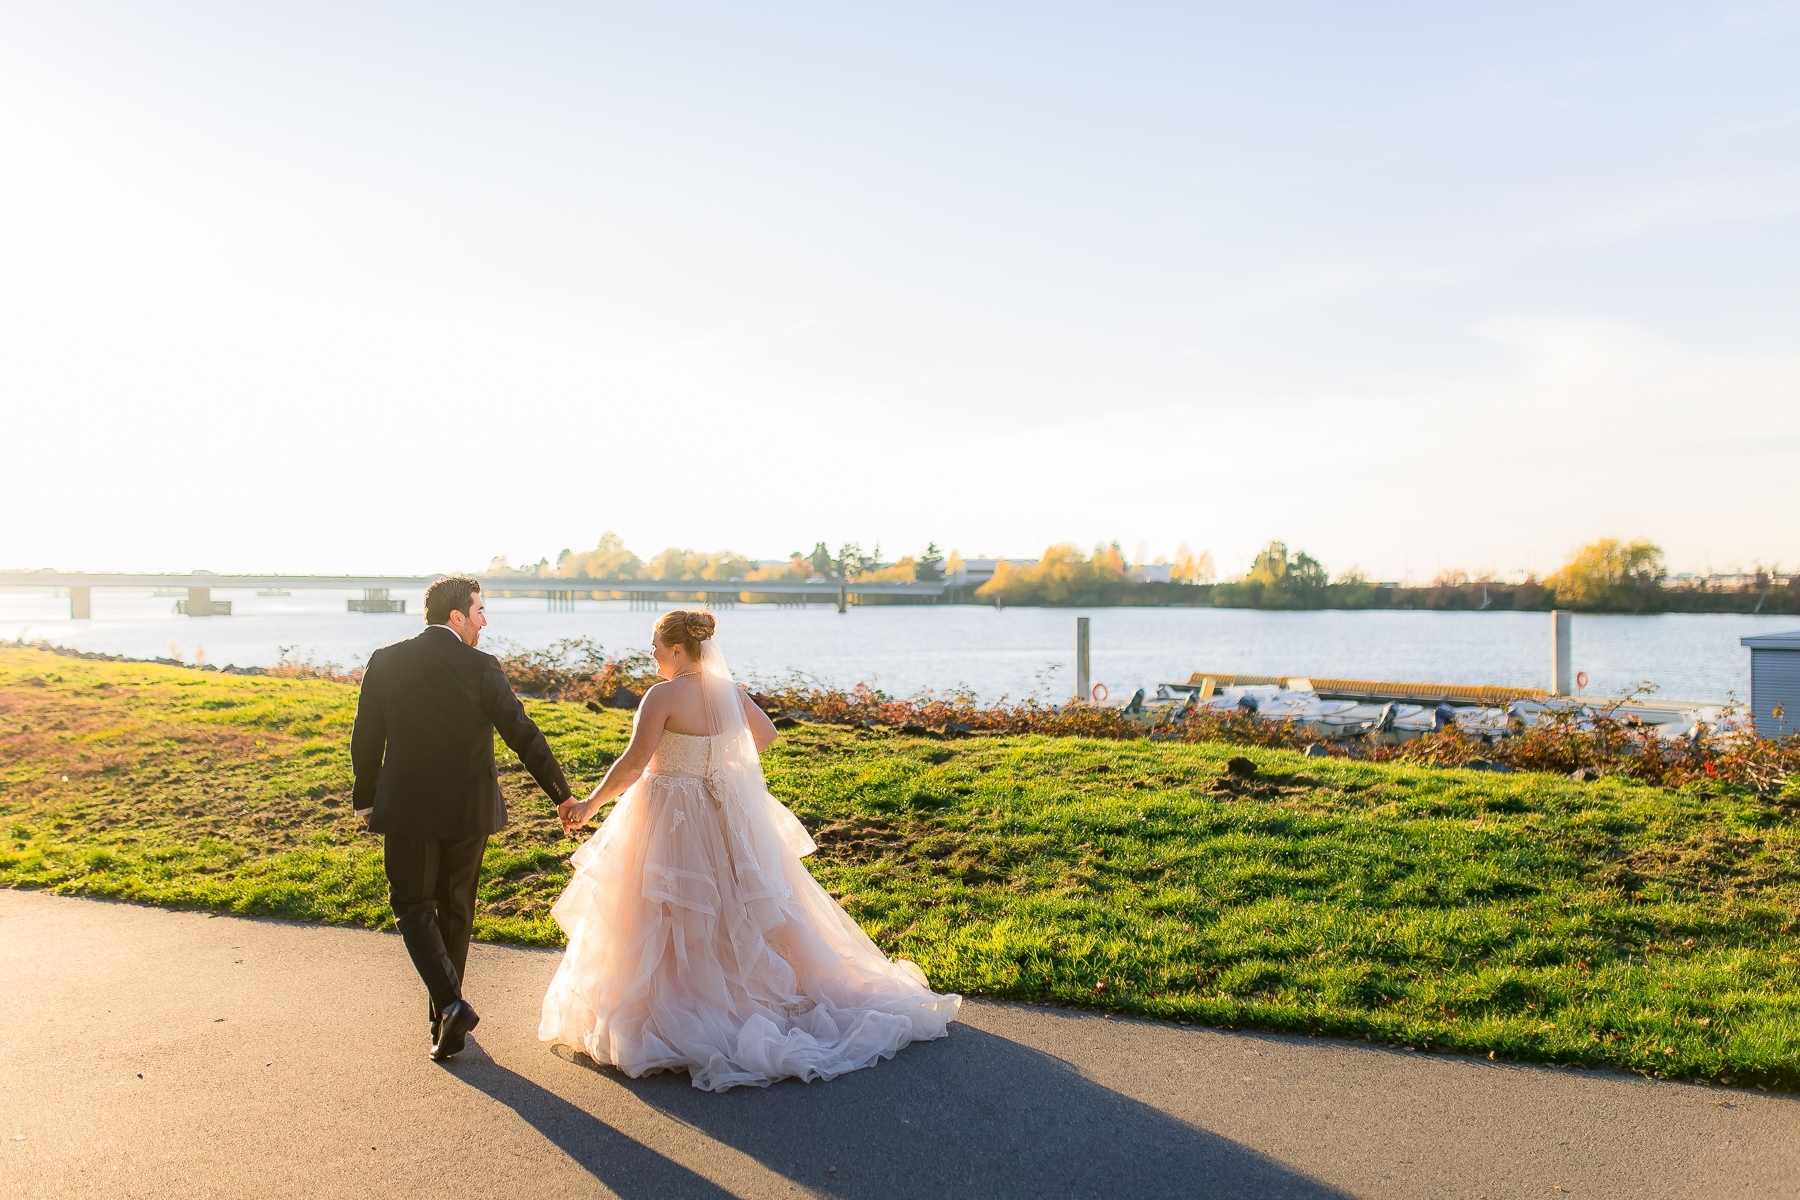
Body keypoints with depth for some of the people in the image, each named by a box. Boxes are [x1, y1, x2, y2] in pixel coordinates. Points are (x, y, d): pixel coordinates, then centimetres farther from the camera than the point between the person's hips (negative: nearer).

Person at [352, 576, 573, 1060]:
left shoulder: (385, 662, -3)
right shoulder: (481, 667, -11)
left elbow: (365, 739, 4)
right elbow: (523, 735, -13)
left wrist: (366, 800, 17)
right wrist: (562, 795, -6)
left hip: (406, 807, 0)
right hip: (468, 809, 0)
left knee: (413, 906, 10)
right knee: (454, 911, 16)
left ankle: (450, 1002, -10)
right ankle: (447, 1017, 26)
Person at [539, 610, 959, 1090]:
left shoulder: (662, 696, -18)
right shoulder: (728, 690, 0)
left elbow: (633, 763, -21)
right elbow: (765, 734, 14)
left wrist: (590, 805, -13)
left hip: (671, 817, -6)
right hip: (728, 814, 6)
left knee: (676, 921, 5)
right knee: (738, 909, 19)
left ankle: (678, 1013, 13)